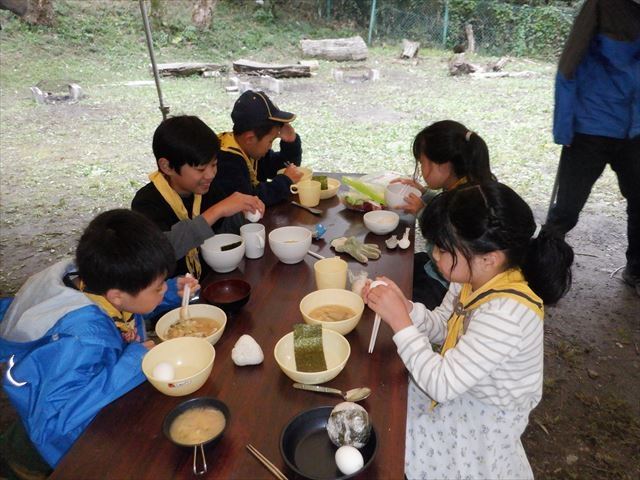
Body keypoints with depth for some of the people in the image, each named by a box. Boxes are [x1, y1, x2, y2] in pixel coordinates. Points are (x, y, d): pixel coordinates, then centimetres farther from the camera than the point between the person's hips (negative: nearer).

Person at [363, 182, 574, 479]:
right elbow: (443, 328, 1)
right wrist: (404, 306, -17)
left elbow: (441, 385, -34)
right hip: (462, 385, 7)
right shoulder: (477, 277, -14)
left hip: (482, 418, -7)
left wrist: (400, 321, -31)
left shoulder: (506, 313, -38)